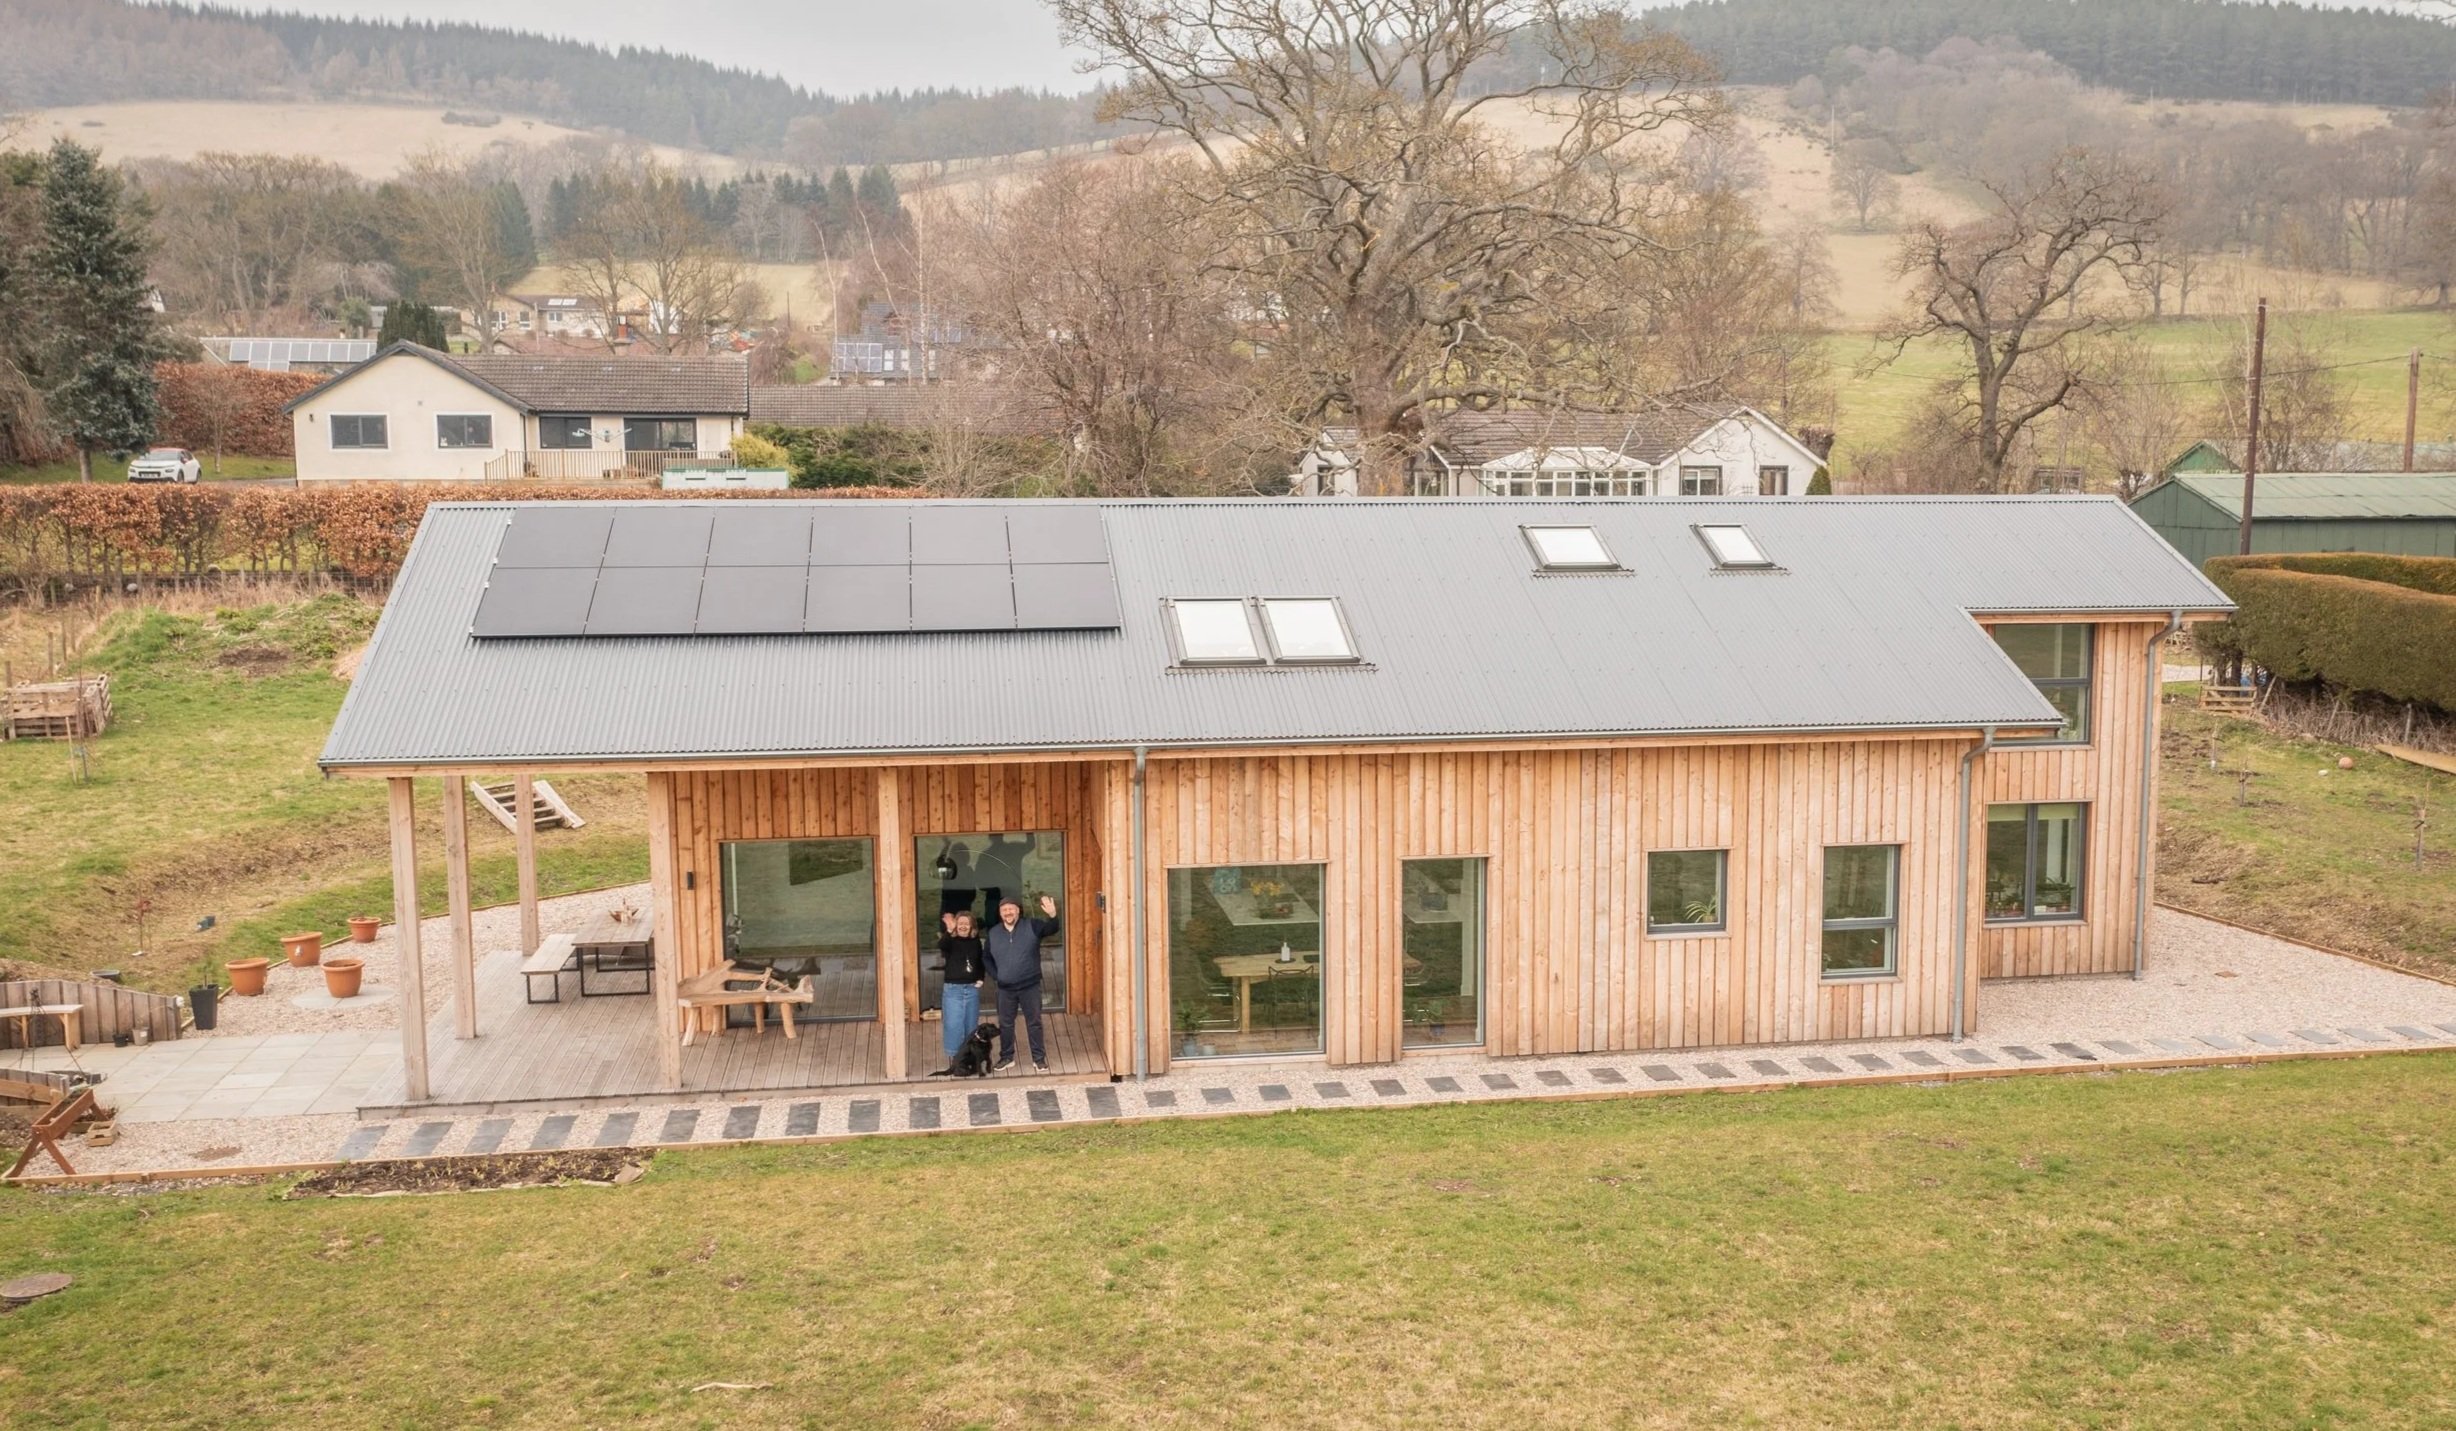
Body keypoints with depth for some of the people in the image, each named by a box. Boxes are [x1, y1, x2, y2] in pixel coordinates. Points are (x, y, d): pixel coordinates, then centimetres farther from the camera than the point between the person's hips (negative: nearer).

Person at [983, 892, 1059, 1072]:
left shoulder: (1032, 926, -6)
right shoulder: (993, 933, 3)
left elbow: (1051, 929, -21)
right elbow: (986, 956, 15)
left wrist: (1052, 916, -42)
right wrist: (994, 975, 4)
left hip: (1030, 986, -3)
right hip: (1005, 988, 3)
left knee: (1034, 1023, 5)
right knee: (1005, 1024, 12)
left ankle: (1039, 1058, 15)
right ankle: (1006, 1057, 25)